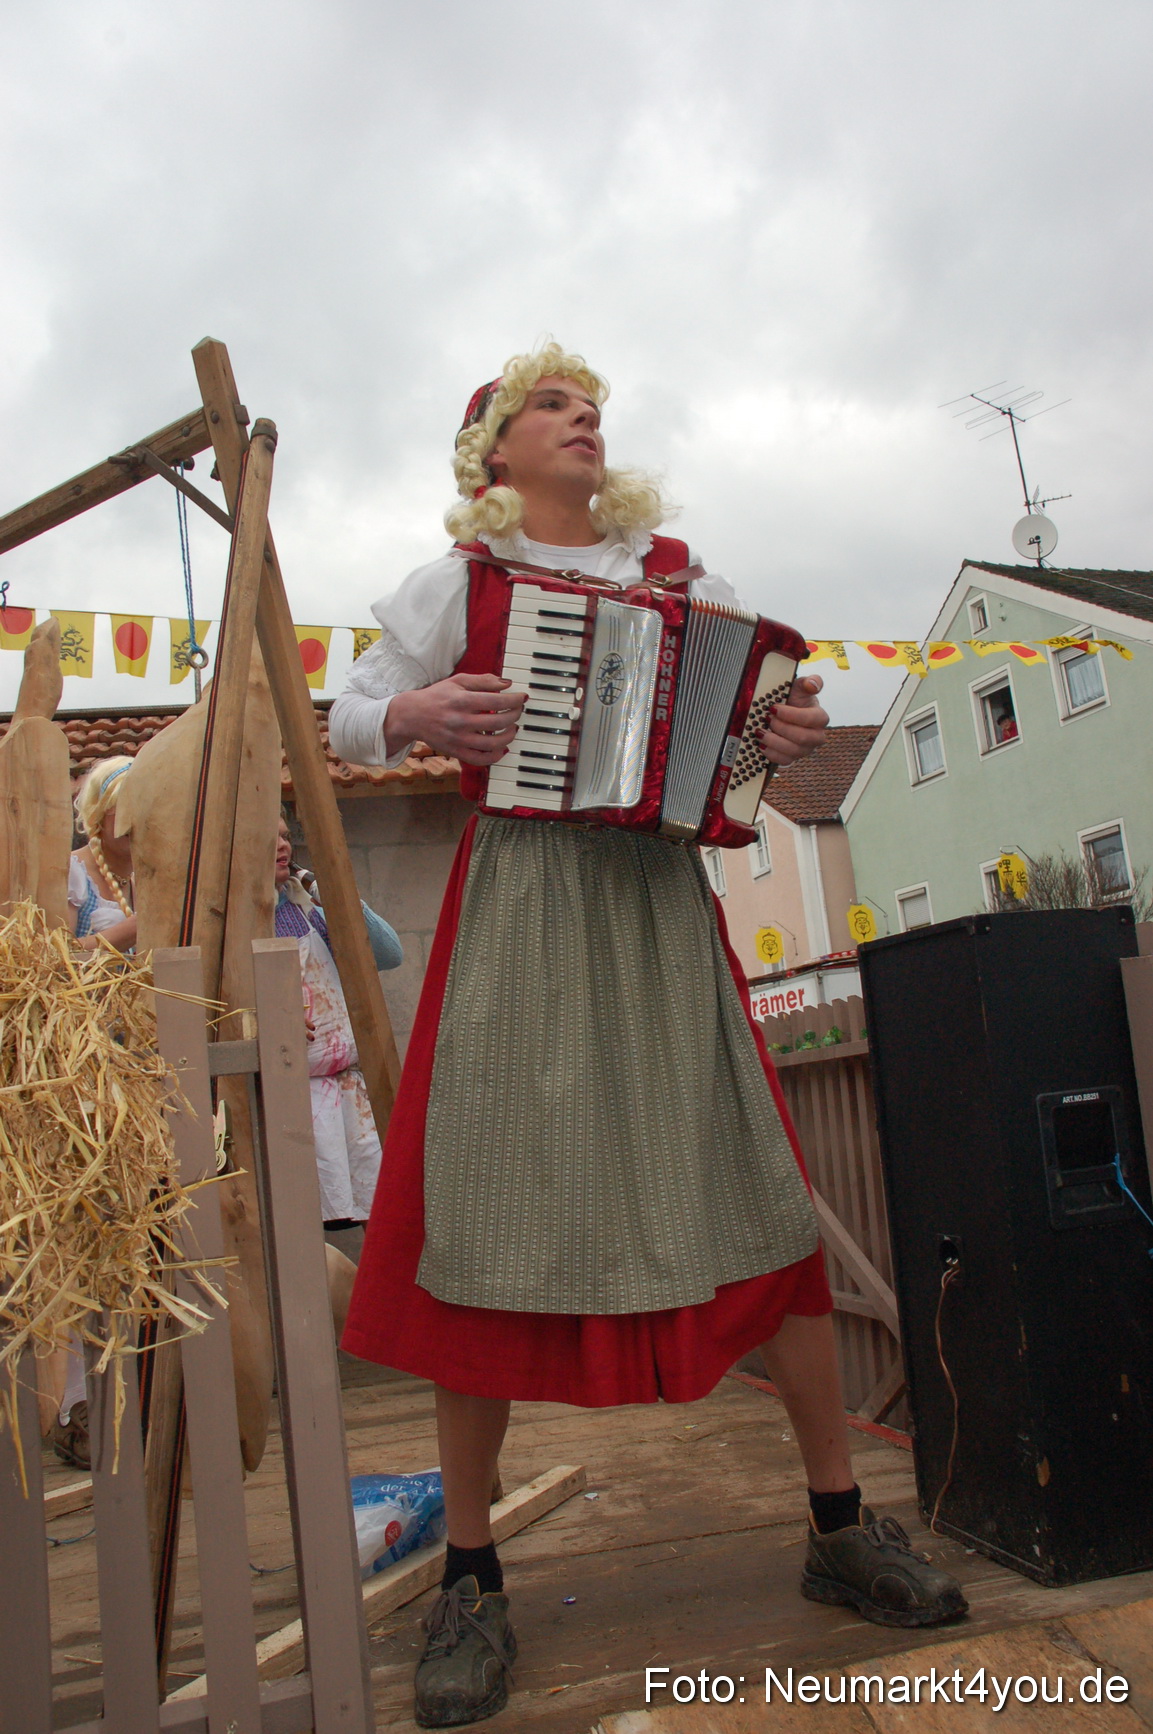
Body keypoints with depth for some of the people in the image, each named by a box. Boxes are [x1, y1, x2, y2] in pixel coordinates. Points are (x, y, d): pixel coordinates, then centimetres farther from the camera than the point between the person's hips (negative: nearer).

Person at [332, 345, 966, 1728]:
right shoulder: (459, 584, 10)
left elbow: (746, 700, 22)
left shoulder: (680, 574, 17)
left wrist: (792, 731, -1)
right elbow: (348, 718, 14)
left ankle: (842, 1528, 16)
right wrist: (415, 715, -8)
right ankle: (471, 1578, 11)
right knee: (488, 1213, -5)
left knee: (763, 1192, -1)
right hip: (517, 908, -2)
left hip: (663, 902, 3)